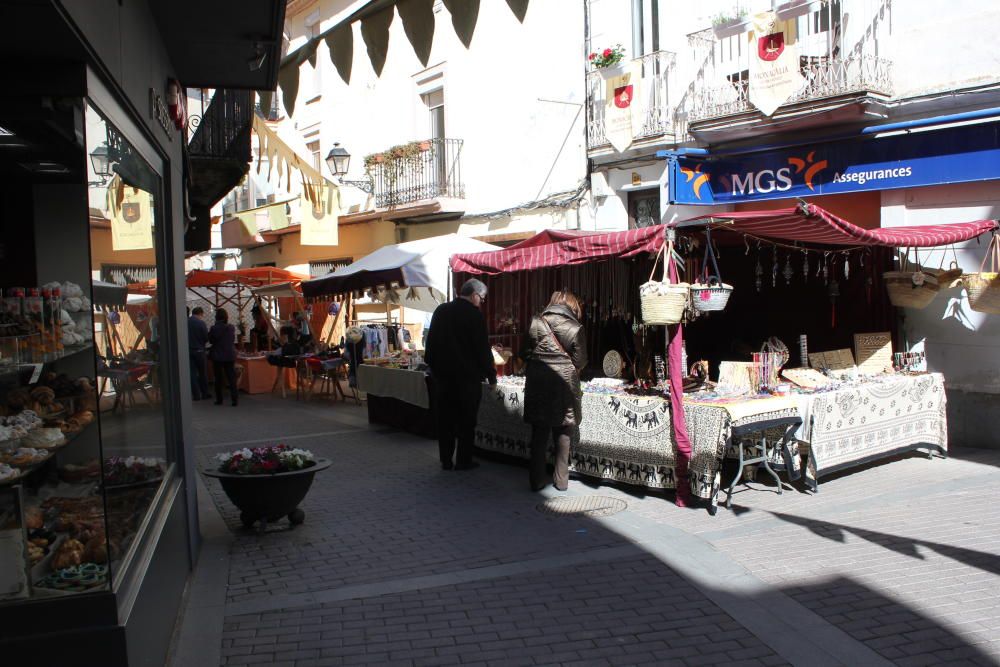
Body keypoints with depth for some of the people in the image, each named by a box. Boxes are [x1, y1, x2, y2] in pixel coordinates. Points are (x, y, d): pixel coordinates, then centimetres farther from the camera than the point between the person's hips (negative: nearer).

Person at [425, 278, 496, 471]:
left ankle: (445, 460, 16)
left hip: (441, 374, 5)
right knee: (466, 421, 6)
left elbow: (431, 341, 10)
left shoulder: (440, 310, 5)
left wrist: (433, 365, 17)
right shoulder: (475, 315, -13)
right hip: (467, 376, -5)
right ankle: (463, 461, 10)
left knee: (445, 419, 11)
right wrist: (491, 375, 0)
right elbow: (483, 348, -11)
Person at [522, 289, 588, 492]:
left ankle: (537, 479, 13)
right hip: (564, 382, -2)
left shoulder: (535, 323, 1)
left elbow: (526, 353, 5)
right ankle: (561, 479, 16)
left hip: (537, 382, 2)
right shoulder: (575, 328, -5)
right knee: (563, 431, 10)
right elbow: (580, 362, -2)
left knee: (539, 432, 10)